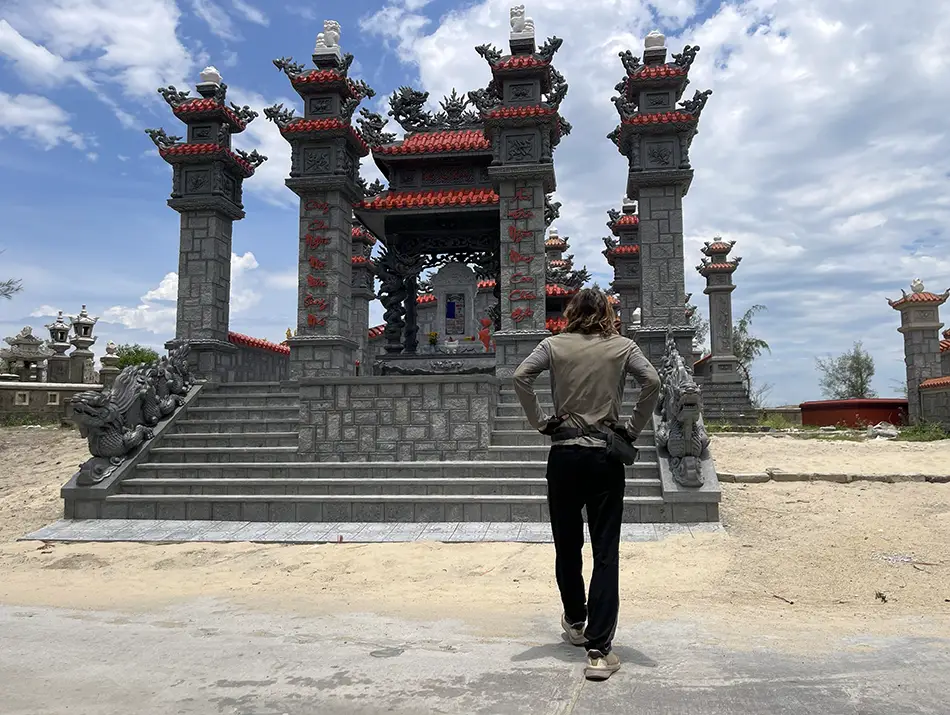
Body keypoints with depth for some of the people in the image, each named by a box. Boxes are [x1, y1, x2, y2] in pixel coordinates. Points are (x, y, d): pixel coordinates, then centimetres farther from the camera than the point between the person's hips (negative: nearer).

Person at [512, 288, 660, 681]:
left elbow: (521, 376, -10)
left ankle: (575, 622, 37)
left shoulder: (555, 345, 2)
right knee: (606, 554, 2)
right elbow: (652, 381, -11)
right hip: (606, 456, -1)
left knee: (567, 546, 18)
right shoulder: (622, 346, 2)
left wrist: (540, 421, -2)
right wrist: (634, 428, -1)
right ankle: (599, 651, -1)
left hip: (564, 454, 1)